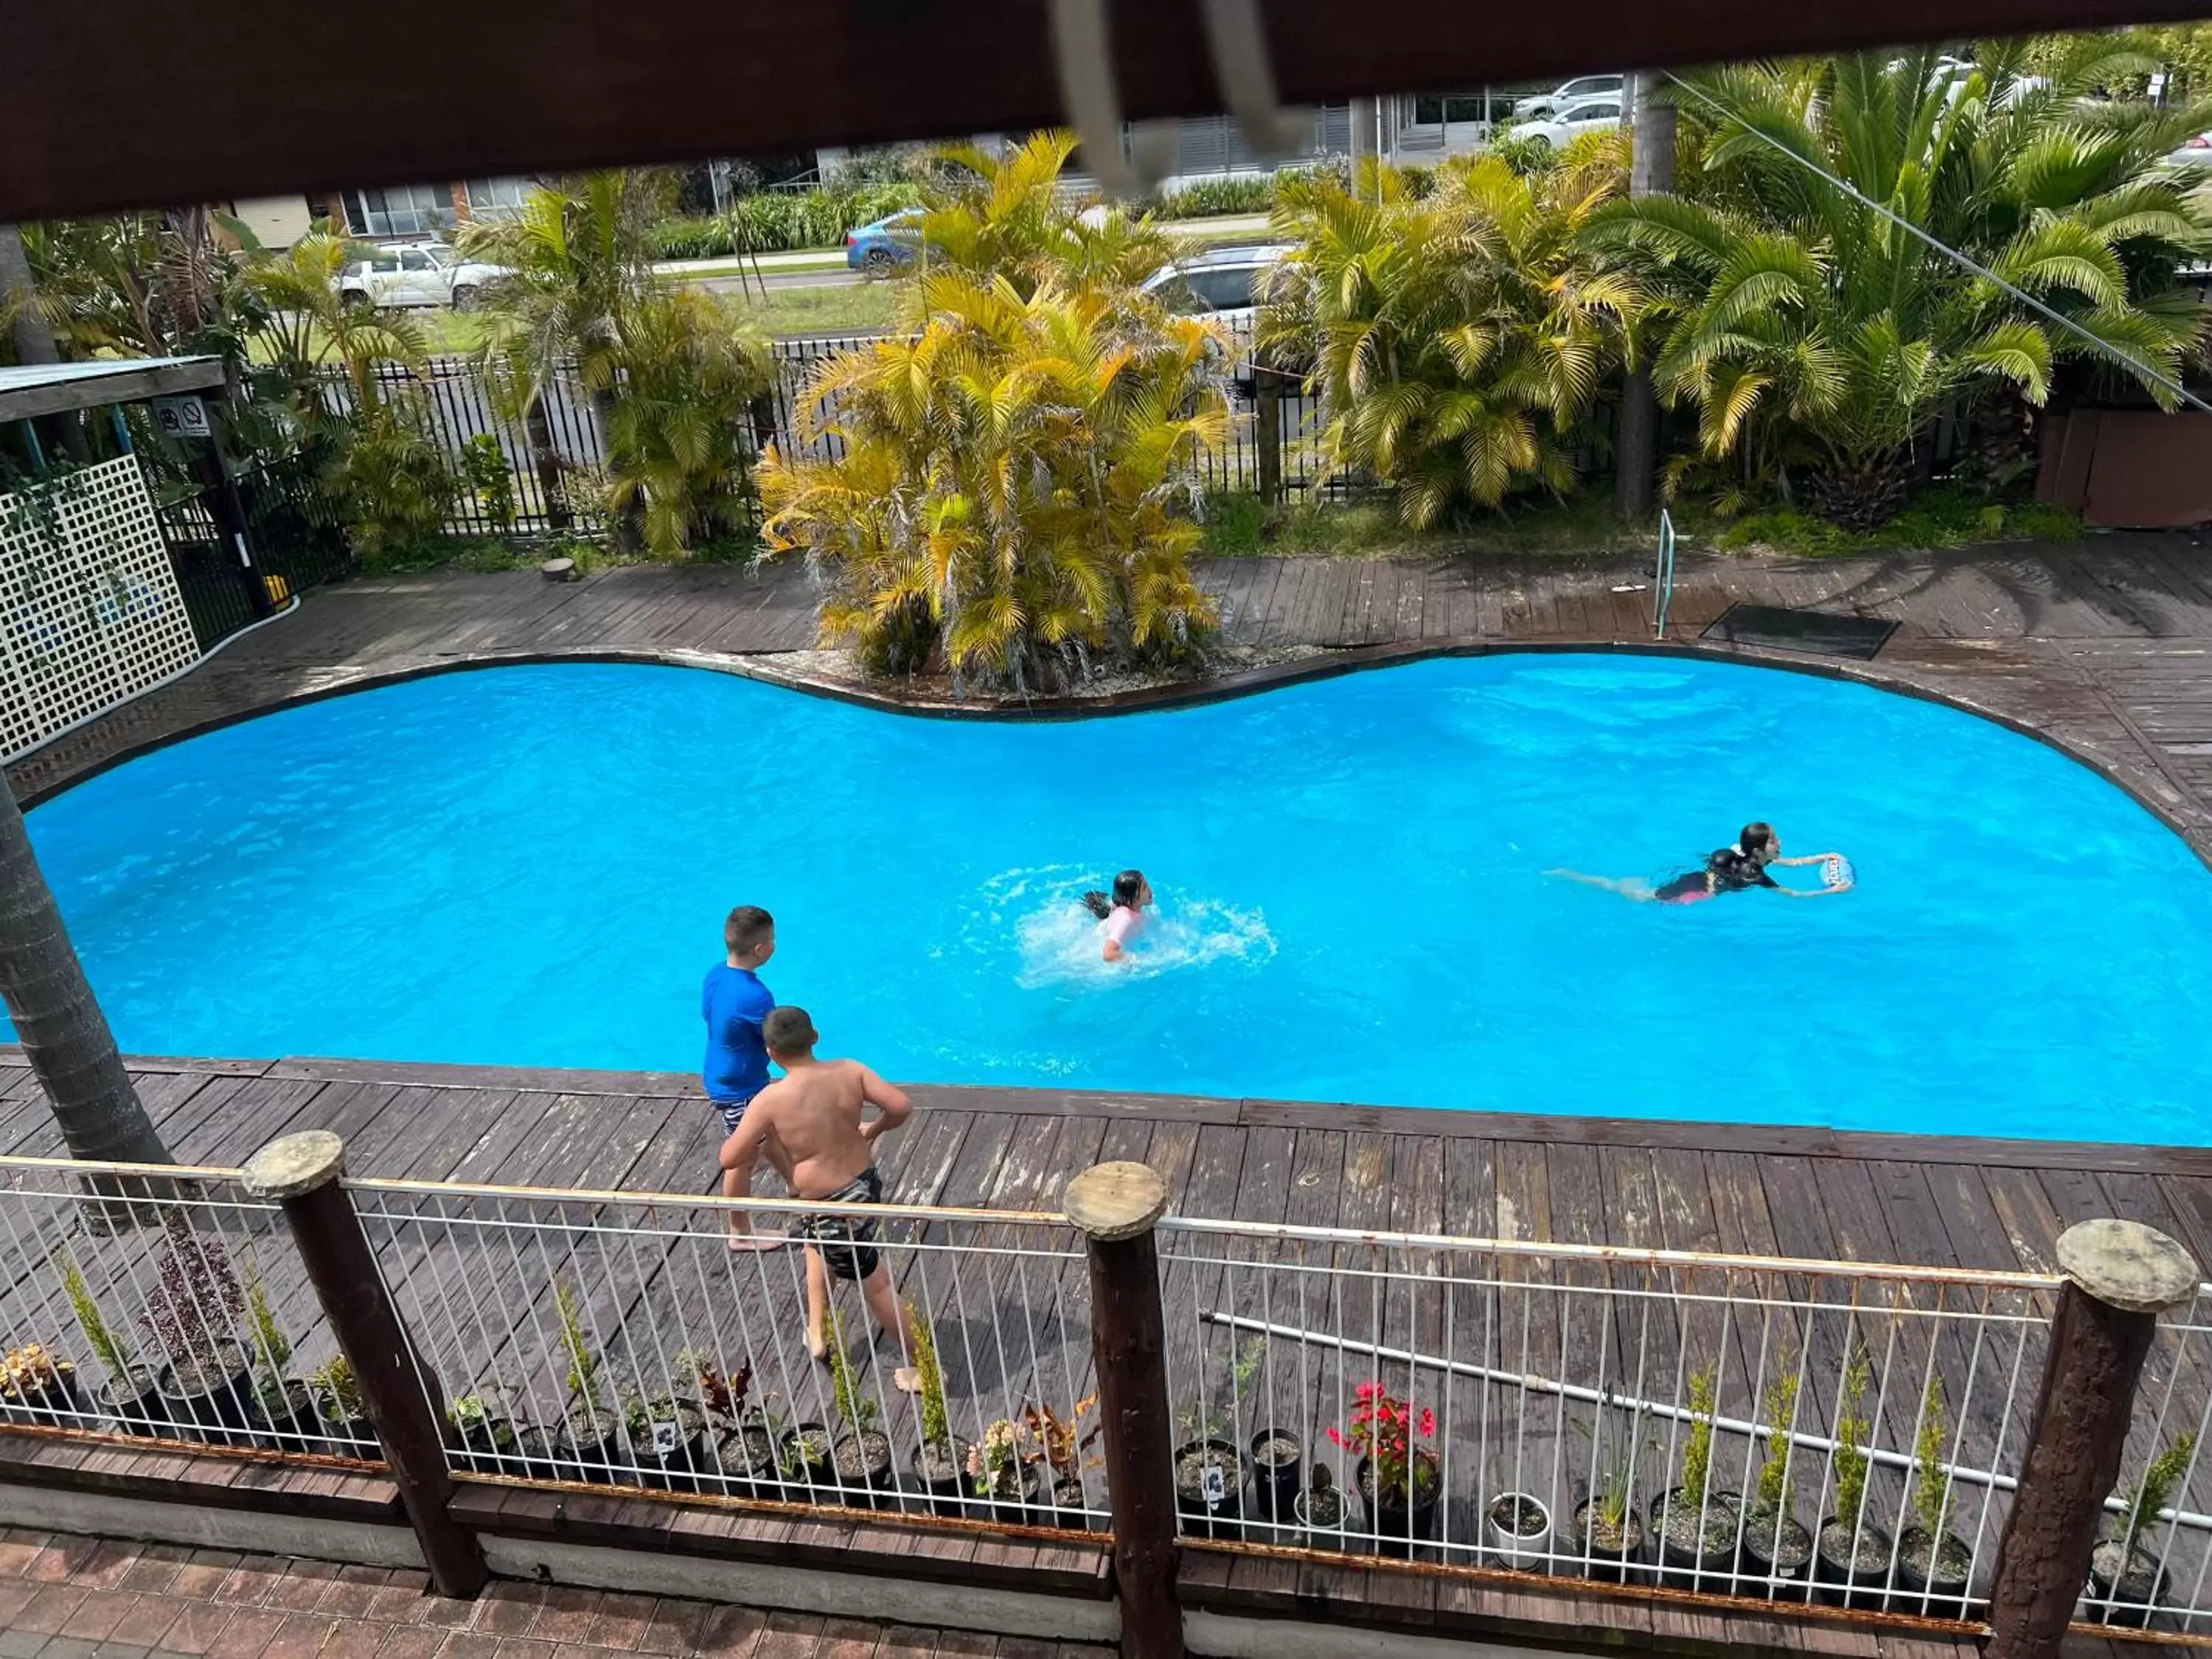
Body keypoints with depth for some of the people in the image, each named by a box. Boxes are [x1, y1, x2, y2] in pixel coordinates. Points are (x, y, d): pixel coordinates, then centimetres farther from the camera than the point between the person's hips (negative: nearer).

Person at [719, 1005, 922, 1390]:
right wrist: (874, 1129, 4)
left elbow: (729, 1159, -15)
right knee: (818, 1246, 32)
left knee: (876, 1285, 11)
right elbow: (902, 1106, -17)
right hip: (866, 1185, 6)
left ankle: (918, 1365, 26)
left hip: (831, 1208, -6)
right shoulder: (850, 1071, -11)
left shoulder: (770, 1100, -20)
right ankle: (817, 1334, 41)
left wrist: (751, 1136, 7)